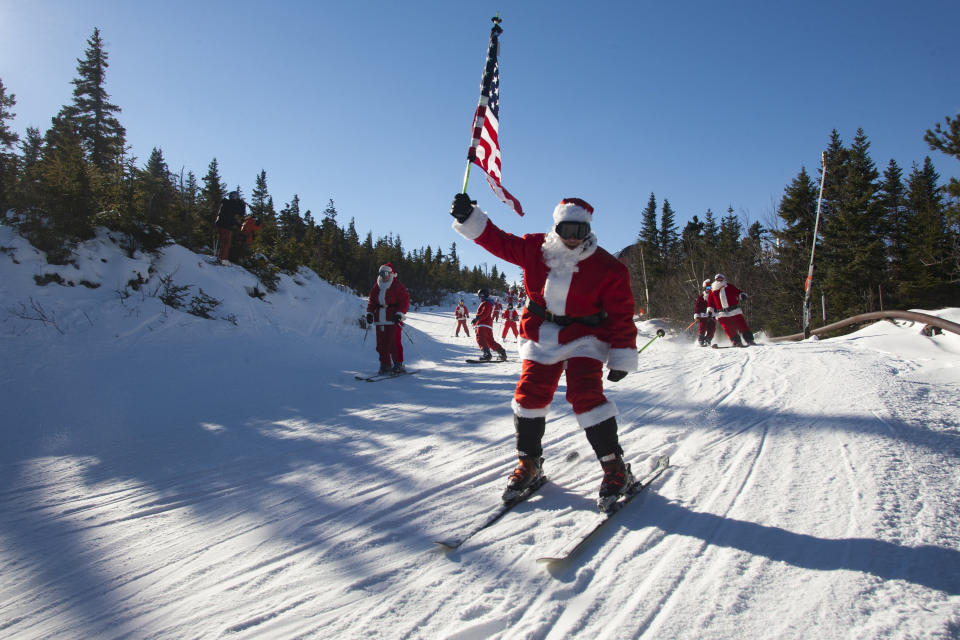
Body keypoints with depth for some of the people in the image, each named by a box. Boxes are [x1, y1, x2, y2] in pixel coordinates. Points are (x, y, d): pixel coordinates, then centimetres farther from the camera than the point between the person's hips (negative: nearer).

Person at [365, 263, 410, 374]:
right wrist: (370, 313, 6)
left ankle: (398, 364, 1)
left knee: (394, 342, -9)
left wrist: (399, 313, -15)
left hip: (393, 317, -6)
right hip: (380, 318, 6)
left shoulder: (397, 286, -3)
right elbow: (372, 300, 20)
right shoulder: (376, 286, 14)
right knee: (381, 343, 3)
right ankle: (385, 365, 10)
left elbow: (405, 300, -6)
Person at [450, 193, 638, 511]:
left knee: (586, 395, -18)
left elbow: (621, 313, -9)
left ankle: (615, 468, -3)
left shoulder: (607, 268, -11)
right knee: (530, 395, -3)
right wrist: (469, 218, -5)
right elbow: (498, 240, 6)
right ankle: (529, 464, 17)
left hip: (584, 338, -3)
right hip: (541, 338, 4)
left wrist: (623, 356, -11)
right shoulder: (534, 249, -2)